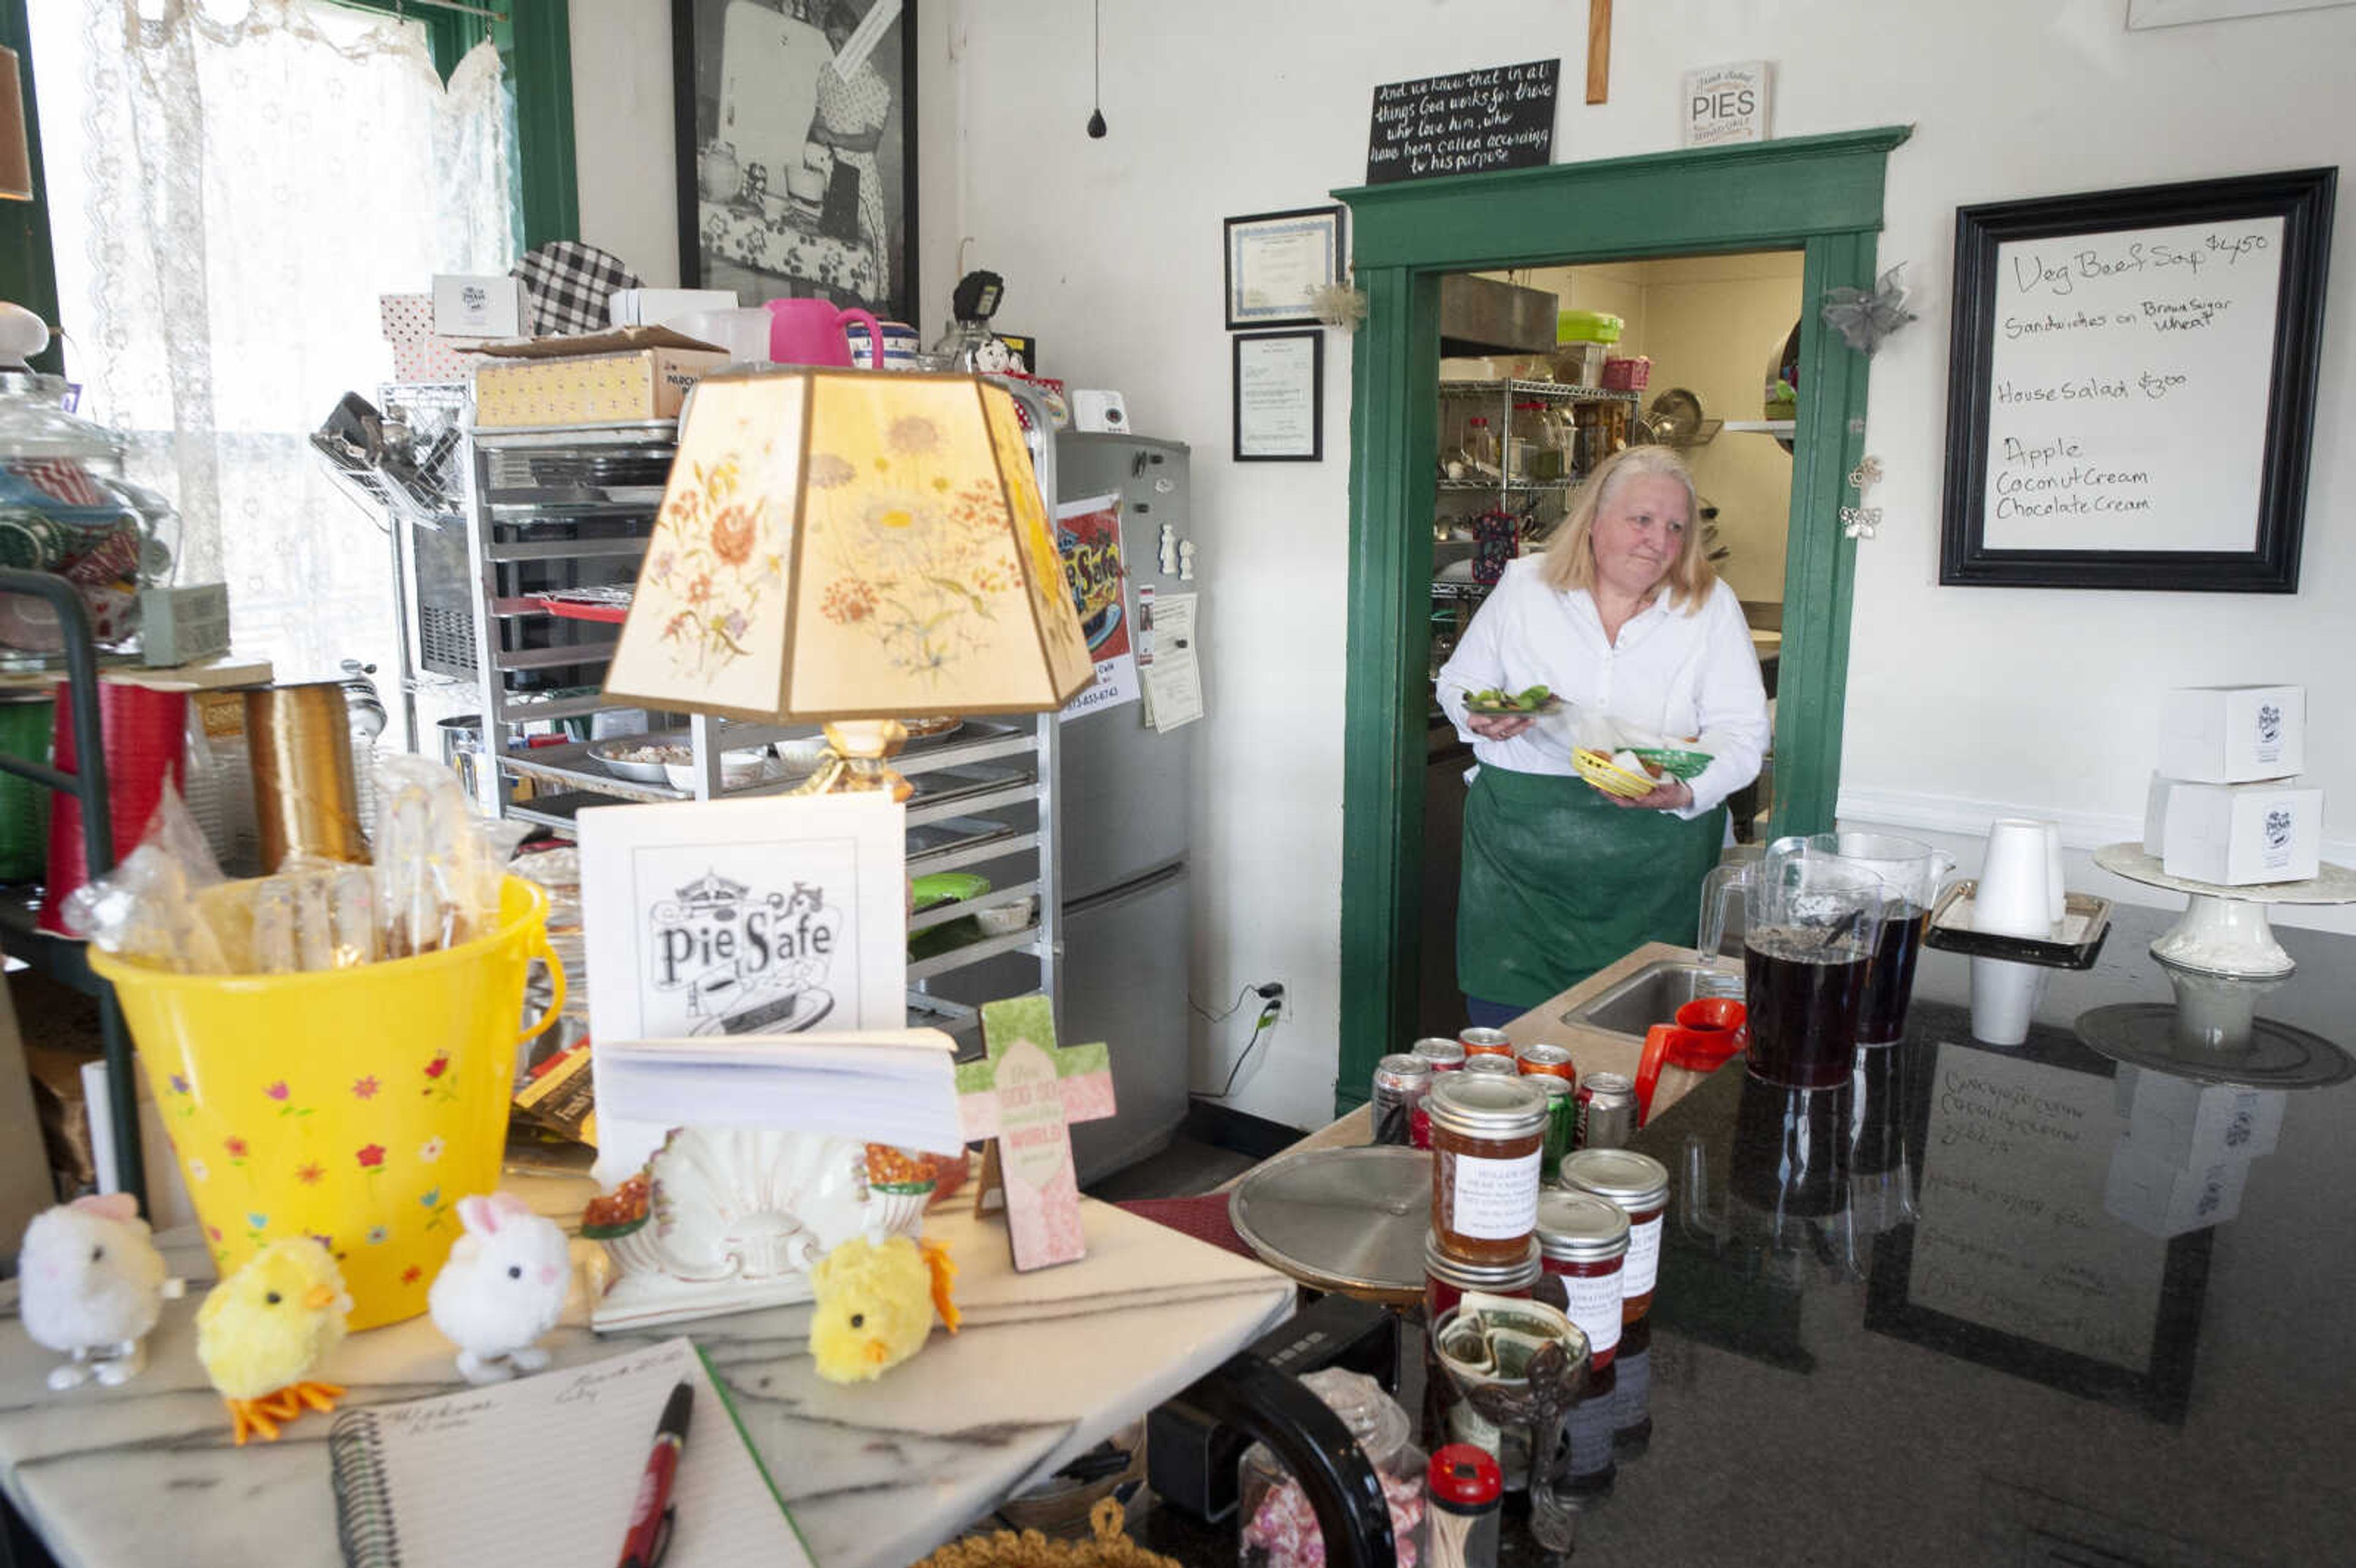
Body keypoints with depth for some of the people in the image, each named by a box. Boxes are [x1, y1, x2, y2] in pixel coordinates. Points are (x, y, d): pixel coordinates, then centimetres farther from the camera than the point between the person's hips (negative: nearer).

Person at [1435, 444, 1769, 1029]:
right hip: (1521, 843, 0)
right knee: (1505, 1028, 0)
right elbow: (1458, 682, 13)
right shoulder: (1524, 587, 5)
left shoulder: (1712, 606, 4)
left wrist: (1686, 791, -18)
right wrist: (1480, 718, -10)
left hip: (1654, 862, 0)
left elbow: (1742, 731, 0)